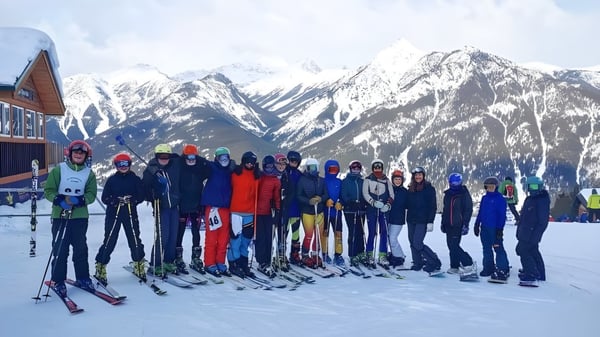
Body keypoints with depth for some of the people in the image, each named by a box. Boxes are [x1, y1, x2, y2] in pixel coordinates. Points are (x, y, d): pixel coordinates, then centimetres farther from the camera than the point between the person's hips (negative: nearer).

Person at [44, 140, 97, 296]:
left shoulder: (89, 173, 6)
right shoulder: (58, 169, 0)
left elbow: (91, 194, 1)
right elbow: (49, 190, -1)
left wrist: (80, 200, -19)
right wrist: (59, 200, -18)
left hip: (80, 216, 2)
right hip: (60, 216, -2)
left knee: (81, 248, 9)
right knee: (60, 250, 0)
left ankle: (82, 278, 22)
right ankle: (58, 281, 11)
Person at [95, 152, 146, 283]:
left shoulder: (135, 179, 5)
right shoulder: (112, 179, 3)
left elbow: (141, 196, 3)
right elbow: (104, 198, 0)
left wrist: (132, 200, -15)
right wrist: (116, 201, -16)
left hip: (130, 213, 1)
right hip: (113, 213, -1)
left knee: (135, 239, 3)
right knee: (109, 241, -2)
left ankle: (139, 266, 19)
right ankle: (100, 267, 9)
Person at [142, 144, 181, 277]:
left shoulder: (176, 165, 1)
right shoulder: (151, 170, -6)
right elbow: (144, 187, -6)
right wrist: (152, 198, -19)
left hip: (174, 206, 4)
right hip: (161, 207, -4)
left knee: (173, 235, 7)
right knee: (162, 236, -9)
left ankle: (169, 261, 21)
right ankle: (155, 265, 1)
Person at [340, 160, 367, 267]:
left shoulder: (362, 182, 15)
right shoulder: (345, 181, 5)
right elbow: (343, 196, -2)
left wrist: (363, 204, -4)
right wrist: (351, 203, -15)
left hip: (361, 211, 3)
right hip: (350, 211, -3)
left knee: (360, 232, 5)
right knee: (353, 233, -7)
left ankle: (360, 253, 16)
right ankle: (353, 256, -3)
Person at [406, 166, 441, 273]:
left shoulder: (429, 188, -3)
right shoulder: (410, 189, 12)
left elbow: (433, 206, -7)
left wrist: (430, 222, -13)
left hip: (422, 221, -6)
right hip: (411, 220, 6)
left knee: (417, 244, -13)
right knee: (412, 243, 5)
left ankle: (435, 262, -1)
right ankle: (417, 263, 18)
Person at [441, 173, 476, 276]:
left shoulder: (464, 194, -7)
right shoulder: (448, 194, 14)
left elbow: (468, 210, -10)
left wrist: (465, 224, -16)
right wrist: (443, 222, 21)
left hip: (458, 225, -7)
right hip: (449, 225, 7)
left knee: (454, 246, -14)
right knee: (451, 245, 9)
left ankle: (469, 265, -9)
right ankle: (454, 267, 18)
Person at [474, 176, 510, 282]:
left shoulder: (500, 199, -7)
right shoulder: (484, 198, 12)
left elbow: (502, 215, -9)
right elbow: (480, 213, 17)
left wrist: (500, 228, -13)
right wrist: (477, 225, 14)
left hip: (495, 229, -7)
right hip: (484, 228, 7)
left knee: (498, 248, -8)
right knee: (487, 249, 12)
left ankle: (503, 270, -3)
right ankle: (488, 268, 22)